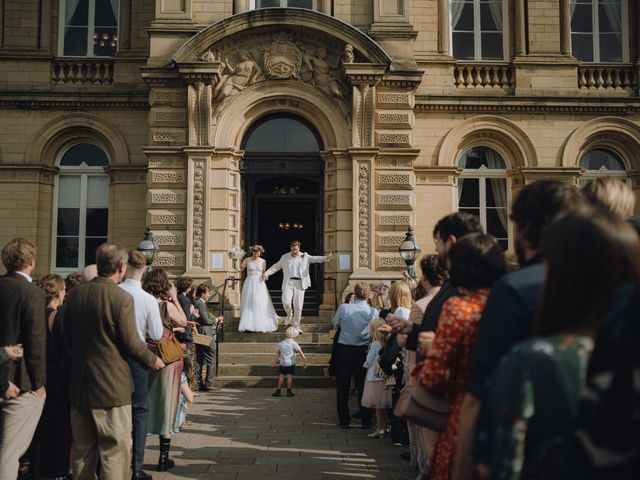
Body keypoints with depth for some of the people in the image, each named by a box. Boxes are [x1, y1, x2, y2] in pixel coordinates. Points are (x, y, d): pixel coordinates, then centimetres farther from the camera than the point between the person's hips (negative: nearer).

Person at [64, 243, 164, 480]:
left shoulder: (75, 293, 2)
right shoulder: (122, 298, -16)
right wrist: (152, 360, 3)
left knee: (83, 450, 18)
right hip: (111, 385, -6)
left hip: (79, 383, 6)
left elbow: (68, 334, 12)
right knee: (114, 450, 2)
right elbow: (131, 342, -15)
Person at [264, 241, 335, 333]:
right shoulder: (285, 257, 11)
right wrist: (267, 273, 1)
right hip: (288, 283, 0)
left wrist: (326, 258, -19)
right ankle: (289, 316, 13)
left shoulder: (305, 257, 8)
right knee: (286, 302, -19)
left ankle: (296, 327, 12)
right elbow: (276, 266, 14)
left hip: (299, 284, 0)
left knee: (298, 306, 1)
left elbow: (315, 259, -2)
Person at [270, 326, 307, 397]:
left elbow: (278, 353, 13)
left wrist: (275, 361, 23)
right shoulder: (293, 343, -9)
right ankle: (289, 392, 5)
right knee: (290, 377, 2)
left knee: (281, 376, 9)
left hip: (282, 363, 4)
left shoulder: (281, 343, 5)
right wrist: (305, 360, -2)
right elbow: (300, 352, -9)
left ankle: (278, 391, 10)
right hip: (290, 363, -4)